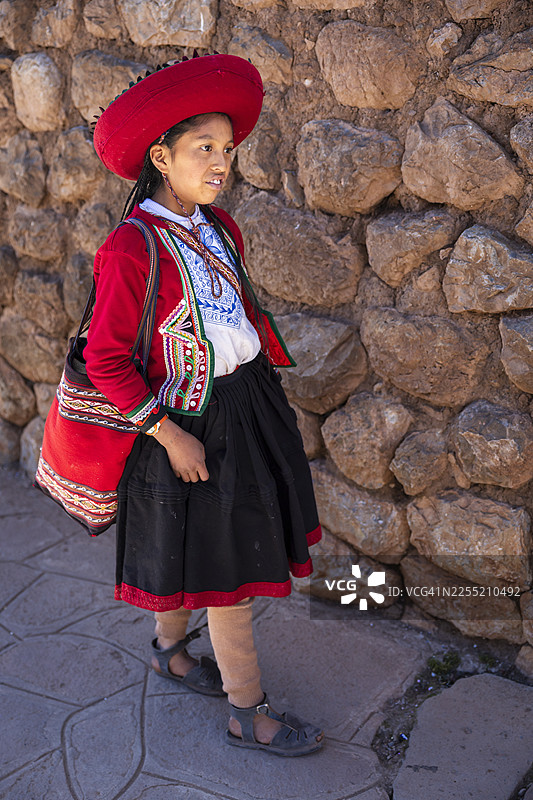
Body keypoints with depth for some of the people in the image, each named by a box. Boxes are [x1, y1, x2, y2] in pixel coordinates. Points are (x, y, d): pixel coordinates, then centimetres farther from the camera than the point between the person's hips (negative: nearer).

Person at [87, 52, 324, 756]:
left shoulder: (217, 227, 4)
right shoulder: (131, 249, -20)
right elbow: (106, 361, -18)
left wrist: (269, 372, 12)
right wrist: (170, 436, -18)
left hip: (249, 405, 7)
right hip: (195, 425, -7)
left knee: (187, 550, 23)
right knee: (228, 569, 5)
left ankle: (170, 648, 47)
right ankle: (248, 714, 23)